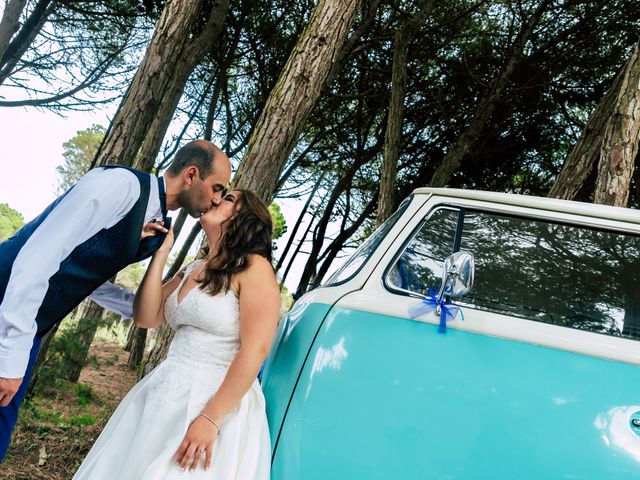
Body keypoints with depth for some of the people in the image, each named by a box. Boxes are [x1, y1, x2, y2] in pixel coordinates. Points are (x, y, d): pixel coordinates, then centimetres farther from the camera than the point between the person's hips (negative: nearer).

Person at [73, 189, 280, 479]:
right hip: (165, 397, 7)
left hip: (217, 402, -7)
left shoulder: (253, 267, -10)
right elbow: (145, 318, 7)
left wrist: (211, 419, -21)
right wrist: (159, 255, 1)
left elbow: (255, 350, -18)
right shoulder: (192, 270, 13)